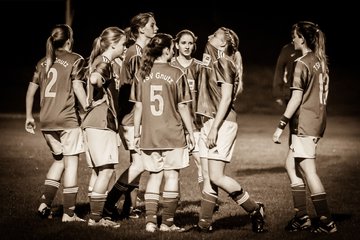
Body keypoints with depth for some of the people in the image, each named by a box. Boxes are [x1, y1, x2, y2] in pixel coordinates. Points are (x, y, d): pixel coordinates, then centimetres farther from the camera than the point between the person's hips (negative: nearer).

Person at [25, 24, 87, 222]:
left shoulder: (43, 62, 13)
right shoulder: (75, 60, -3)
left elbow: (31, 89, 15)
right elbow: (78, 87, -13)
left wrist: (29, 117, 22)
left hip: (46, 121, 6)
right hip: (68, 119, -6)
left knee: (59, 160, 20)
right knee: (71, 162, 1)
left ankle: (45, 203, 9)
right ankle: (68, 213, 1)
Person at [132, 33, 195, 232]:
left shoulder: (141, 74, 2)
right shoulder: (176, 74, -7)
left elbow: (138, 107, 5)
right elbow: (182, 107, -4)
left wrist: (136, 134, 11)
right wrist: (190, 132, 5)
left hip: (149, 134, 3)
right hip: (173, 133, -3)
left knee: (154, 175, 13)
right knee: (171, 175, 5)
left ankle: (150, 220, 7)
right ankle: (167, 222, 6)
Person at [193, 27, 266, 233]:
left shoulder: (224, 64, -10)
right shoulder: (211, 62, 17)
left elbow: (226, 98, -16)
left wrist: (214, 128, -20)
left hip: (222, 123, -9)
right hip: (209, 123, 9)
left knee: (216, 177, -11)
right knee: (208, 177, 6)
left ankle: (255, 210, 1)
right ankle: (205, 224, 8)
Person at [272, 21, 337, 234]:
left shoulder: (302, 64, -13)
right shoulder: (321, 61, 12)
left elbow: (297, 98, -18)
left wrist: (281, 125, -16)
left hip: (304, 122, -9)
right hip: (318, 120, 9)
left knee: (309, 172, -6)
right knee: (291, 164, 17)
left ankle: (327, 222, -5)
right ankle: (301, 217, 16)